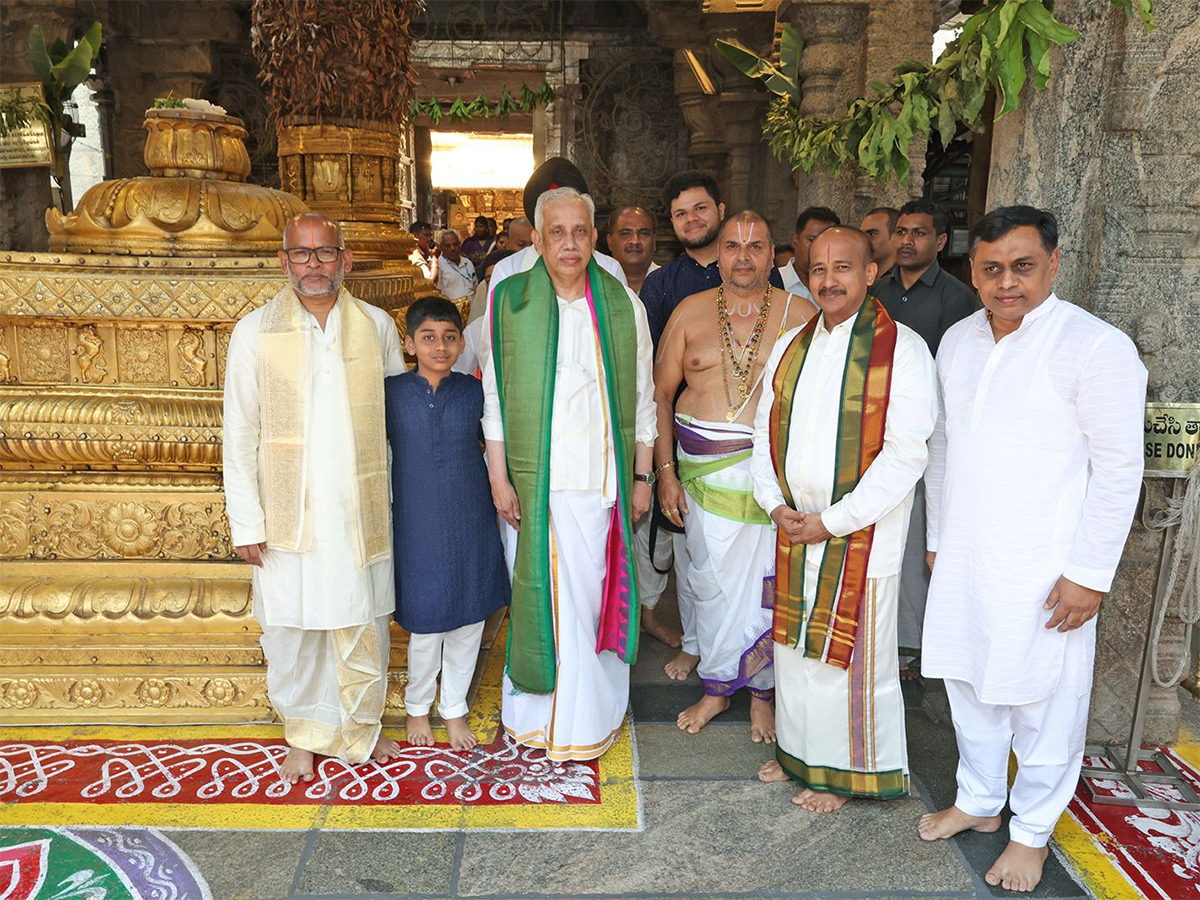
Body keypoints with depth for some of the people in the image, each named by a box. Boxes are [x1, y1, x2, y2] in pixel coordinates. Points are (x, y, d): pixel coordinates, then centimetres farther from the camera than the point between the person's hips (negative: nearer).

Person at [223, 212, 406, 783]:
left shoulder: (377, 326, 3)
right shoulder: (254, 332, 0)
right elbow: (240, 435, 1)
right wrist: (246, 521, -3)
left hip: (361, 510, 1)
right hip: (288, 514, -1)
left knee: (363, 625, 11)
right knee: (290, 630, 8)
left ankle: (361, 729, 33)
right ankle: (305, 735, 32)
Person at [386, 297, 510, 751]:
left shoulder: (474, 391, -1)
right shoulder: (391, 393, -5)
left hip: (471, 526, 2)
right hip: (417, 526, -2)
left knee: (469, 620, 11)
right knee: (425, 626, 7)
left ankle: (454, 708, 34)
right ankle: (417, 706, 35)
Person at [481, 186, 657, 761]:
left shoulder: (624, 306, 4)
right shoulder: (510, 302, 0)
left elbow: (642, 398, 8)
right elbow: (494, 399, 2)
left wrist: (642, 477, 7)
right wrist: (500, 478, -2)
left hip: (606, 479, 2)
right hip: (542, 480, -1)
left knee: (599, 591, 8)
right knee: (555, 591, 3)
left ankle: (594, 714, 28)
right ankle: (548, 714, 24)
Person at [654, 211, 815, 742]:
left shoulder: (799, 314, 0)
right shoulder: (691, 311, 5)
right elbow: (661, 393, 7)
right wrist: (665, 469, 1)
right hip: (702, 471, 2)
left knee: (768, 584, 5)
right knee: (710, 582, 10)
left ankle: (763, 691, 27)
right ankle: (717, 687, 29)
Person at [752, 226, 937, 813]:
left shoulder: (902, 350, -11)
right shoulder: (791, 347, 8)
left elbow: (907, 452, -16)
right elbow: (765, 428, 13)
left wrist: (833, 521, -16)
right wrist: (776, 504, -2)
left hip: (861, 532, -5)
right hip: (793, 525, 6)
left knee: (852, 649, 6)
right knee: (794, 643, 16)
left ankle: (846, 772, 26)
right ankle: (799, 752, 36)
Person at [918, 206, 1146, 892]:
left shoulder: (1097, 347, -13)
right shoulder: (958, 341, 6)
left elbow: (1119, 468, -13)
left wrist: (1090, 573, -14)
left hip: (1045, 568, -6)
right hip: (964, 558, 6)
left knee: (1043, 705, 7)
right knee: (970, 683, 18)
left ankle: (1032, 832, 29)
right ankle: (979, 801, 39)